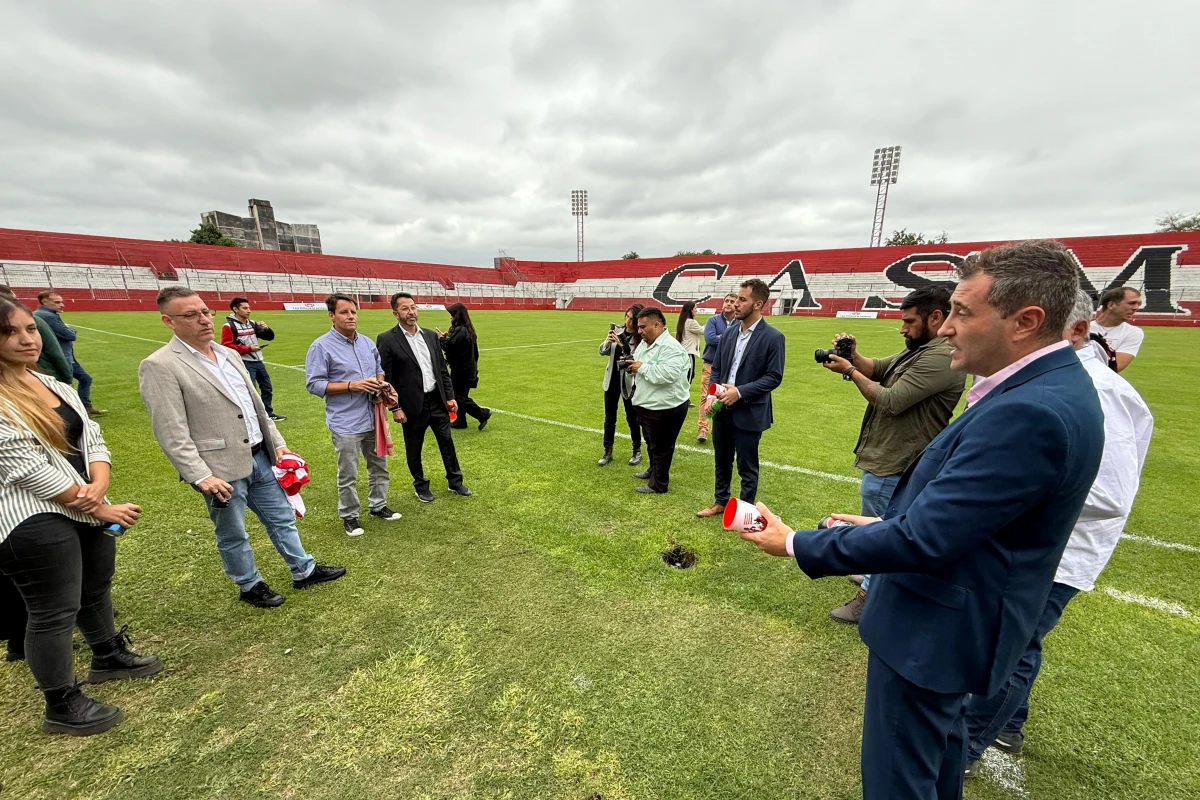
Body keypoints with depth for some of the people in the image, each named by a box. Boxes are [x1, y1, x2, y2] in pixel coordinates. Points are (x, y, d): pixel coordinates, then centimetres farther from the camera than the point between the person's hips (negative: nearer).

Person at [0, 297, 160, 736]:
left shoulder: (57, 386, 9)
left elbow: (93, 441, 7)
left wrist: (97, 486, -13)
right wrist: (103, 509, -14)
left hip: (87, 510, 7)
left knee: (96, 589, 22)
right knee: (54, 612, 3)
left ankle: (109, 657, 44)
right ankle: (62, 705, 22)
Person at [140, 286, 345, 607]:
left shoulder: (229, 354, 9)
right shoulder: (159, 367, -14)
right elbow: (172, 434, -17)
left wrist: (277, 443, 11)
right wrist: (201, 476, -20)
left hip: (260, 457, 7)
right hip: (222, 469, -6)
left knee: (282, 518, 17)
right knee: (233, 535, 13)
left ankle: (303, 571, 33)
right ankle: (250, 586, 34)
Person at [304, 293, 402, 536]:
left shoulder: (367, 342, 7)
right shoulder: (321, 346, -11)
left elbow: (379, 369, 19)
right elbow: (314, 384, -13)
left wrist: (380, 384, -3)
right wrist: (352, 385, -21)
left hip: (373, 418, 6)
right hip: (346, 423, -6)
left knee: (379, 466, 17)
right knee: (348, 475, 6)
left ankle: (378, 506, 35)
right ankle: (349, 516, 24)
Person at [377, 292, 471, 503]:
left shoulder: (430, 335, 7)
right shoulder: (387, 339, -9)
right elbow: (386, 378, -10)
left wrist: (450, 397, 7)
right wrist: (395, 408, -12)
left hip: (437, 400, 4)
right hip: (413, 405, -4)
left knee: (447, 442, 13)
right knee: (414, 449, 12)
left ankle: (455, 481, 29)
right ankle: (421, 485, 33)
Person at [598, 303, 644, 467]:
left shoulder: (641, 339, -14)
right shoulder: (617, 331, -1)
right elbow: (602, 351, 4)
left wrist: (622, 345, -28)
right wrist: (608, 341, -16)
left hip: (628, 382, -4)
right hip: (612, 379, 4)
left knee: (632, 418, 10)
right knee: (609, 418, 11)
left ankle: (637, 451, 29)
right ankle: (608, 452, 25)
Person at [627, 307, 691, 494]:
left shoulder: (671, 347, -22)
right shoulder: (644, 343, 9)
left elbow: (668, 374, -35)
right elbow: (639, 366, 21)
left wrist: (642, 367, -25)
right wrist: (631, 364, -3)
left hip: (666, 409, -9)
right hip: (647, 405, 9)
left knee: (661, 447, 5)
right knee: (651, 443, 25)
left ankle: (658, 485, 20)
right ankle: (653, 469, 46)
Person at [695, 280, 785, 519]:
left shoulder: (772, 337, -10)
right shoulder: (729, 334, 7)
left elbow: (774, 377, -13)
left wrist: (740, 391, -22)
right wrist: (711, 395, -7)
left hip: (748, 413, -5)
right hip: (722, 409, 6)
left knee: (747, 466, 9)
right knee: (721, 461, 19)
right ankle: (721, 502, 38)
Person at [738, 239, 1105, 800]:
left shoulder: (1030, 413, -30)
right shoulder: (1049, 387, 2)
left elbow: (922, 541, -30)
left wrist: (796, 545, -22)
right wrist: (893, 523, 9)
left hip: (935, 629, -9)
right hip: (957, 615, 10)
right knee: (940, 739, 33)